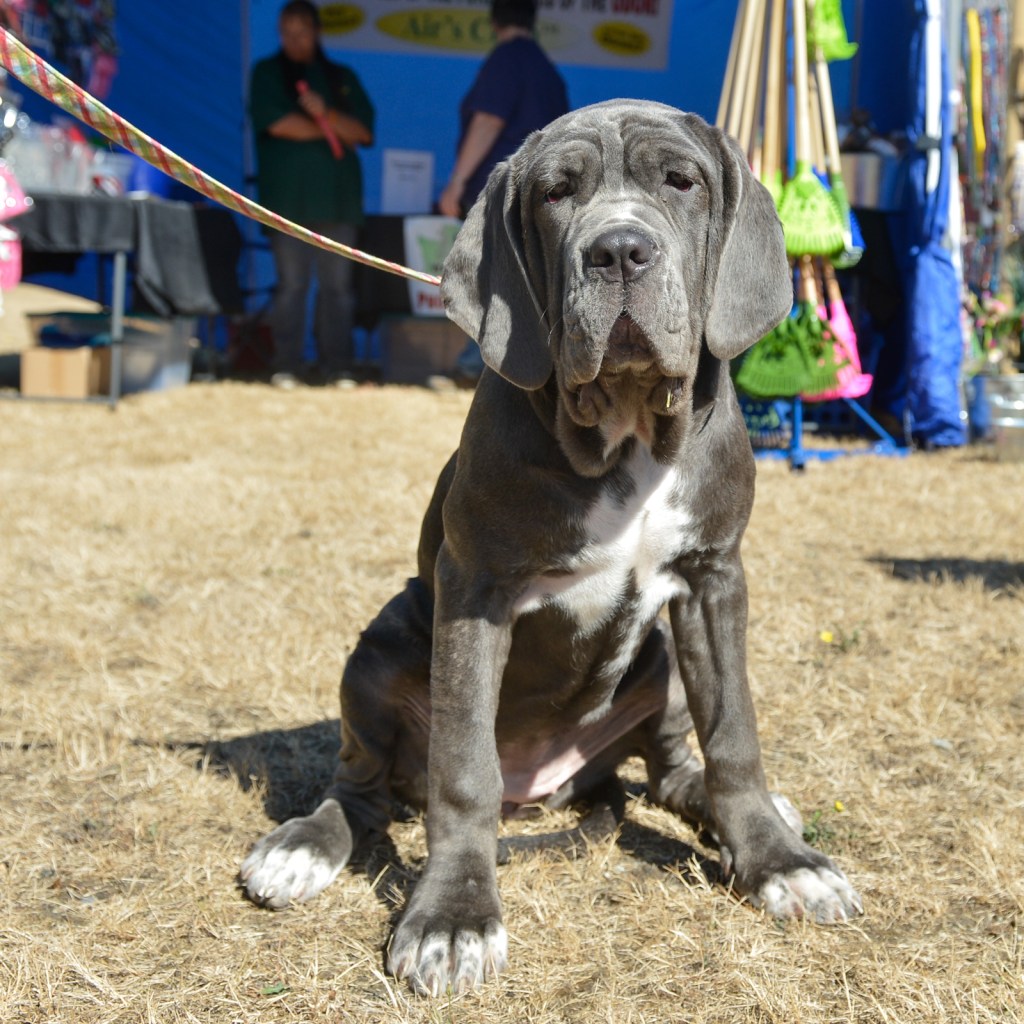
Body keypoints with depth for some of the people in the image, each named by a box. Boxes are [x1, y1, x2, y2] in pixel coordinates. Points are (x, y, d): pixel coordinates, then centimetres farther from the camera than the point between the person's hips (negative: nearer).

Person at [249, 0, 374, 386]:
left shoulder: (342, 78, 17)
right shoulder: (267, 73, 10)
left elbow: (363, 132, 5)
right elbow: (277, 123, -6)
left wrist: (325, 113, -12)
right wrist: (334, 132, 0)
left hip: (337, 196, 2)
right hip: (288, 196, -2)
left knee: (337, 285, 0)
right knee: (291, 284, -5)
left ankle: (336, 366, 3)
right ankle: (286, 367, -2)